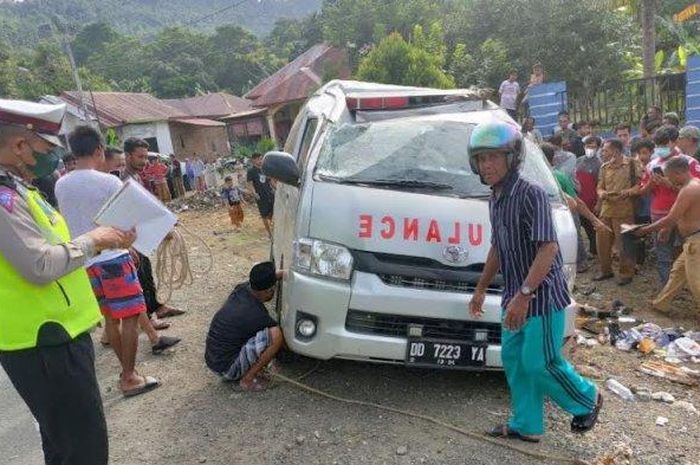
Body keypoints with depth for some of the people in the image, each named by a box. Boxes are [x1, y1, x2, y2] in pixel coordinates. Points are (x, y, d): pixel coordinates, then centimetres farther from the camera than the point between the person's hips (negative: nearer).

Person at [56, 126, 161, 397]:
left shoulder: (61, 186, 5)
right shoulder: (108, 182, -13)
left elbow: (68, 222, 14)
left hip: (84, 262, 7)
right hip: (113, 258, -7)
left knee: (110, 317, 16)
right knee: (130, 317, 1)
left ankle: (126, 370, 27)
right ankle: (129, 379, 6)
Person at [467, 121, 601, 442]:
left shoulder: (531, 195, -18)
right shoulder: (496, 199, 8)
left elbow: (548, 249, -25)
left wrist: (524, 295, -29)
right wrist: (481, 289, 20)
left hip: (542, 296, -8)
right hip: (515, 297, 8)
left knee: (539, 363, 2)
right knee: (513, 359, 12)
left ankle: (588, 400, 30)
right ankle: (526, 426, 27)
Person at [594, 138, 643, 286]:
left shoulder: (632, 164, -2)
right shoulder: (604, 167, 13)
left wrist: (629, 191, -20)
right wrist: (601, 193, -8)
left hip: (624, 211, -5)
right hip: (606, 210, 5)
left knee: (624, 243, 0)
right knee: (602, 241, 9)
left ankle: (626, 273, 14)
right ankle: (605, 270, 24)